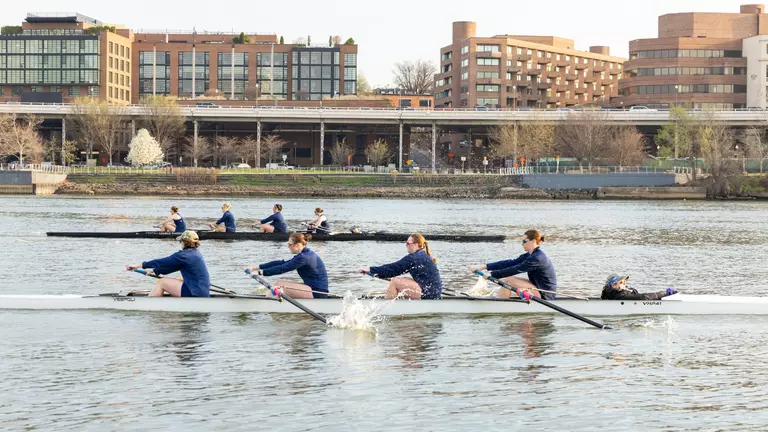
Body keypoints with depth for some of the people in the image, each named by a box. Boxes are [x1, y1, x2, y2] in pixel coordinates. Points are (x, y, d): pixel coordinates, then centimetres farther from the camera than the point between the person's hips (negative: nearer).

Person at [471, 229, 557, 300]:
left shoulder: (537, 258, -20)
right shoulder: (529, 256, 9)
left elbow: (516, 270, -22)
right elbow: (510, 263, 4)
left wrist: (492, 274, -18)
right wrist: (484, 267, -3)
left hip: (544, 296, -10)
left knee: (507, 280, -15)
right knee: (506, 280, 5)